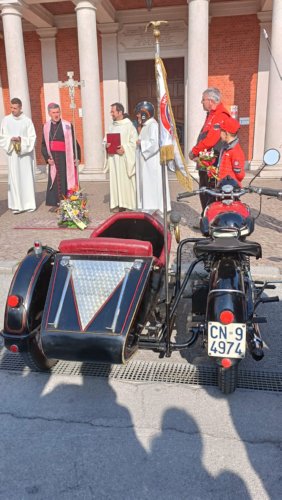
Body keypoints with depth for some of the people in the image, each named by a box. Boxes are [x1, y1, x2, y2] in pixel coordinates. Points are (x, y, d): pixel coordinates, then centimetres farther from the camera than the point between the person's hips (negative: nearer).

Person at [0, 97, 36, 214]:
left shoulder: (27, 120, 0)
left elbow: (32, 138, 0)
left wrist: (21, 139, -15)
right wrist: (11, 139, -13)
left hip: (26, 153, 0)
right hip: (13, 153, 0)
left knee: (27, 177, 2)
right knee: (15, 178, -2)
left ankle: (29, 203, 9)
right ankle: (17, 205, 0)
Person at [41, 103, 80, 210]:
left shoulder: (67, 125, -3)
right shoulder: (46, 126, 6)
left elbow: (74, 142, -3)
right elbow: (44, 144, 9)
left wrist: (77, 157, -9)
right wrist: (47, 158, -4)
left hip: (66, 158, -3)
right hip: (53, 159, 3)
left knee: (67, 179, 1)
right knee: (54, 180, 6)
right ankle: (55, 203, 14)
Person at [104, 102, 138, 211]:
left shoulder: (129, 125, -3)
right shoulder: (111, 126, 15)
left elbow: (134, 142, -7)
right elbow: (106, 140, 17)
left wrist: (124, 148, -19)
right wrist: (106, 144, -5)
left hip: (124, 158, -5)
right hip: (113, 158, 5)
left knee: (126, 181, -3)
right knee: (115, 181, 4)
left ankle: (128, 203, 4)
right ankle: (117, 203, 8)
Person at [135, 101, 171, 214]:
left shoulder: (153, 125, -13)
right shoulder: (146, 125, 16)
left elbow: (154, 143, -24)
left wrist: (140, 143, -13)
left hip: (152, 163, -10)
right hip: (146, 163, 10)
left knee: (152, 185, -5)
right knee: (147, 185, 11)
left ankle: (155, 208, 1)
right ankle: (148, 208, 18)